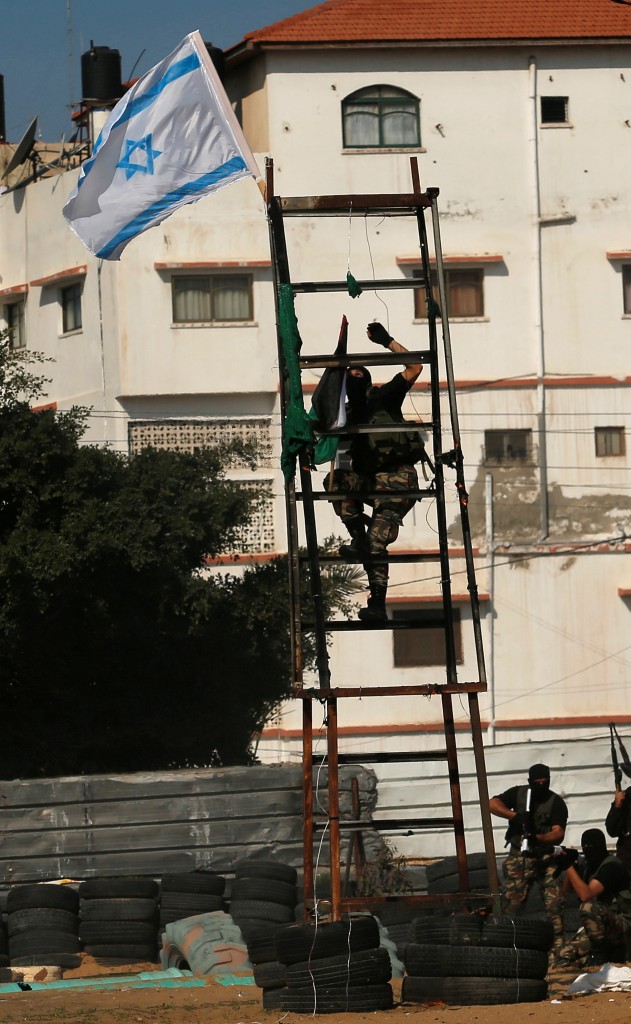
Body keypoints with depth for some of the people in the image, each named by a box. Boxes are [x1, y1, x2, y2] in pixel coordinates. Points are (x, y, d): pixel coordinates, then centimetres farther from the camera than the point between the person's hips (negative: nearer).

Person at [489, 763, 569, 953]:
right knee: (509, 904, -5)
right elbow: (493, 804, -13)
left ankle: (558, 945, -10)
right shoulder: (518, 793, 2)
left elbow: (558, 835, -15)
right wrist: (515, 815, -27)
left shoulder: (556, 802, -4)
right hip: (519, 857, 1)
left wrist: (537, 838, -35)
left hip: (545, 858, -1)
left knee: (555, 902, -11)